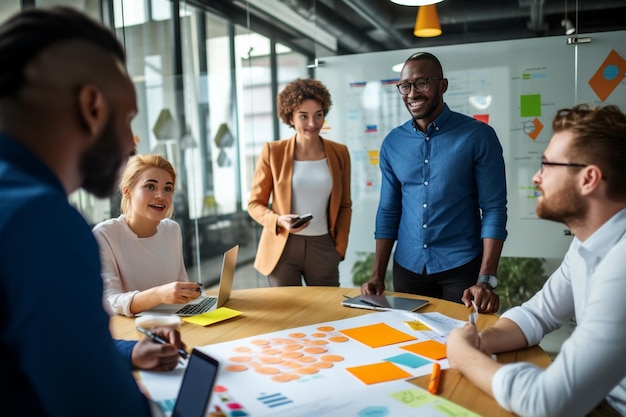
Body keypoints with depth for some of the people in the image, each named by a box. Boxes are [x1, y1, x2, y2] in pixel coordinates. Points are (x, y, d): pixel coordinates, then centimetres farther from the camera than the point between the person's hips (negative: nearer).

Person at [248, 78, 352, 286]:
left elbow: (344, 205, 10)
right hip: (282, 248, -2)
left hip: (323, 248, 2)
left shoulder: (339, 153, 3)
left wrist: (340, 246, 2)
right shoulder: (273, 152, -4)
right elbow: (255, 203, 1)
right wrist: (279, 221, -17)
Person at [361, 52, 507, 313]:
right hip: (407, 268, 4)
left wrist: (486, 280, -19)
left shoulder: (478, 136, -8)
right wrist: (378, 275, 0)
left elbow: (493, 209, -10)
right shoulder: (392, 143, 3)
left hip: (461, 267, -3)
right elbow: (388, 211, 6)